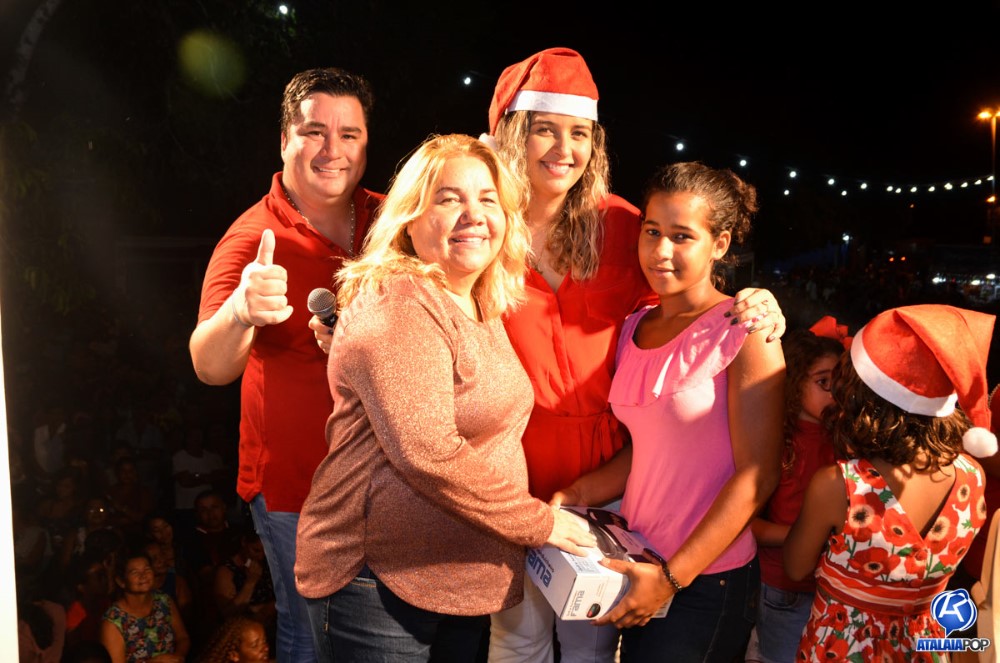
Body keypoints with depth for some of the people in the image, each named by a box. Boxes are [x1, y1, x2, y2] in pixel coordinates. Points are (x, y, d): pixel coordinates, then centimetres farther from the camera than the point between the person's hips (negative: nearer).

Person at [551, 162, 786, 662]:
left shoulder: (745, 334, -14)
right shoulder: (634, 328, 4)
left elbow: (756, 475, -16)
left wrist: (673, 576, -16)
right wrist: (577, 495, -3)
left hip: (707, 579, -5)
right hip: (639, 565, 5)